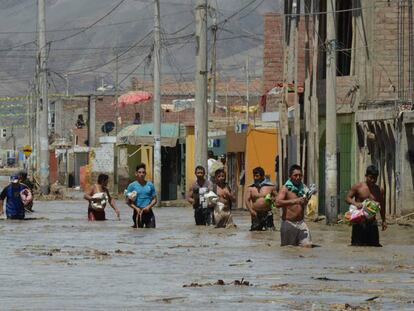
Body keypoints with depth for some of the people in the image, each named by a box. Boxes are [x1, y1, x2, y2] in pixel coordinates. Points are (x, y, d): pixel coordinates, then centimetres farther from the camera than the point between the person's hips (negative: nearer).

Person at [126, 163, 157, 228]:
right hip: (138, 212, -2)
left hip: (148, 212, 2)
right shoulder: (132, 186, 2)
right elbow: (128, 201, 1)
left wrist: (149, 206, -9)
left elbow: (154, 199, 10)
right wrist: (136, 208, -15)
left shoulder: (150, 185, 9)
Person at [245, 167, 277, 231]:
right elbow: (247, 200, -1)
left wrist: (271, 199, -15)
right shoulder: (250, 188, 5)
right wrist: (251, 210, -18)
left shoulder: (270, 186, 3)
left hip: (267, 214, -1)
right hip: (256, 214, 2)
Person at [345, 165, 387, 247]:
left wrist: (383, 221, 19)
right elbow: (347, 198, -2)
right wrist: (355, 203, -23)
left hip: (372, 221, 3)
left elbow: (381, 206, 19)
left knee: (374, 244, 1)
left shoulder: (379, 190, 9)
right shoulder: (358, 187, 0)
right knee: (357, 245, -7)